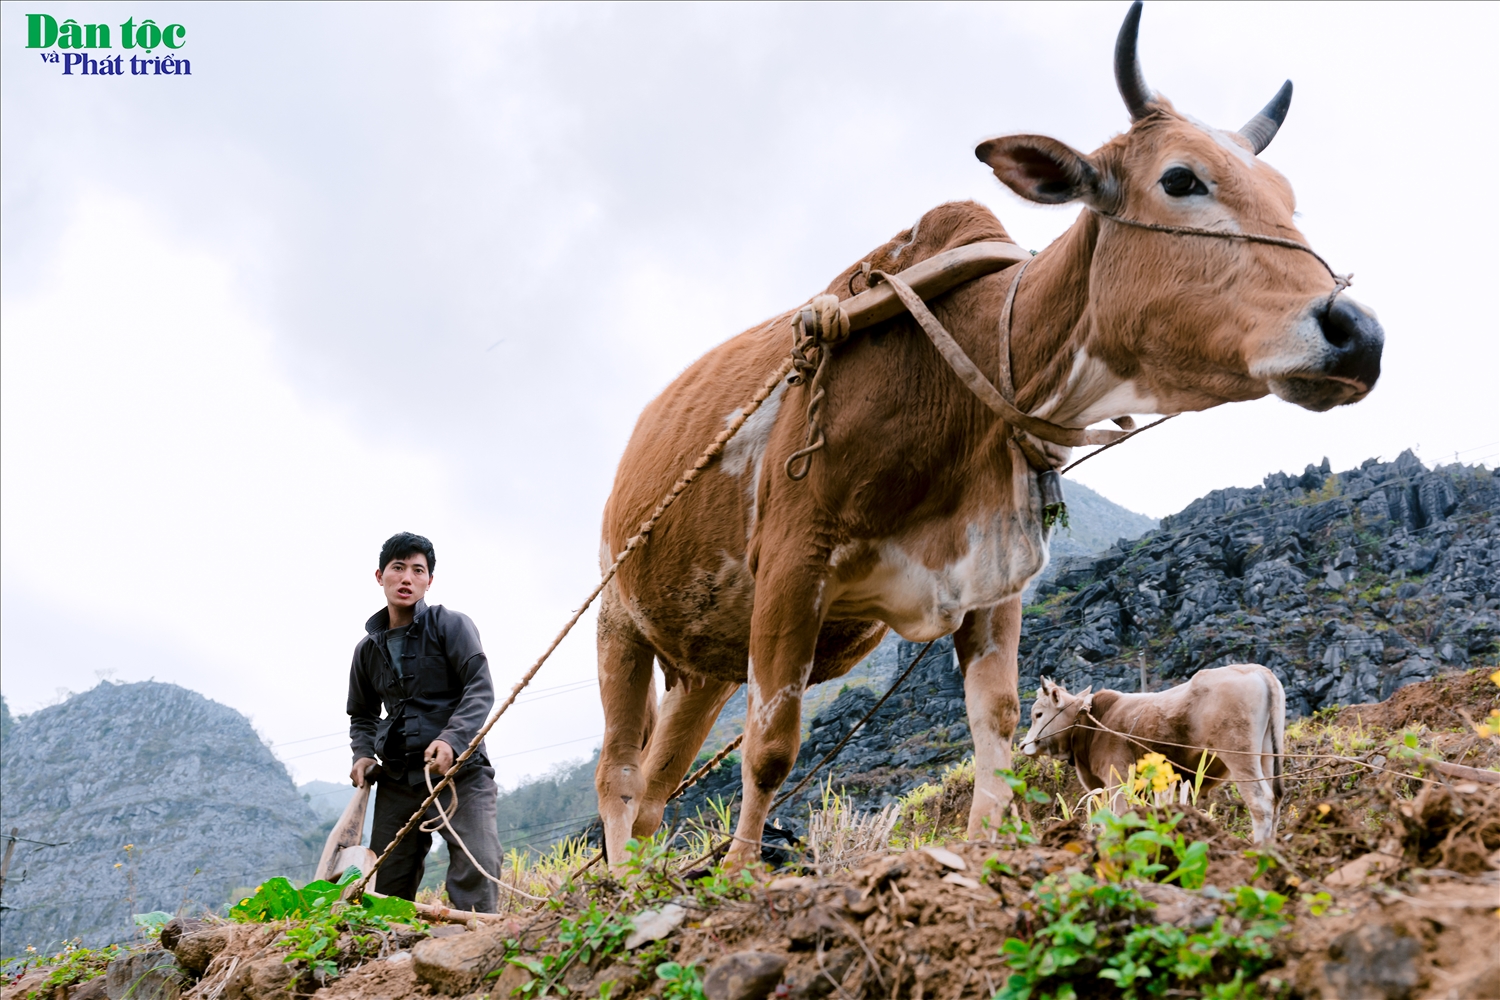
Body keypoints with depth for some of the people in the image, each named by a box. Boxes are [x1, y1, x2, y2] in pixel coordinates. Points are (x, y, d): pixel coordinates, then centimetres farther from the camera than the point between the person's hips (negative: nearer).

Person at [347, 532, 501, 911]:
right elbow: (362, 715, 28)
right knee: (385, 886, 6)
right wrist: (363, 755, 6)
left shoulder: (451, 625, 0)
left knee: (476, 866, -20)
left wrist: (451, 740, -24)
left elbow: (480, 690, -8)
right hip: (397, 780, 5)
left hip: (459, 770, -5)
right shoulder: (368, 649, 15)